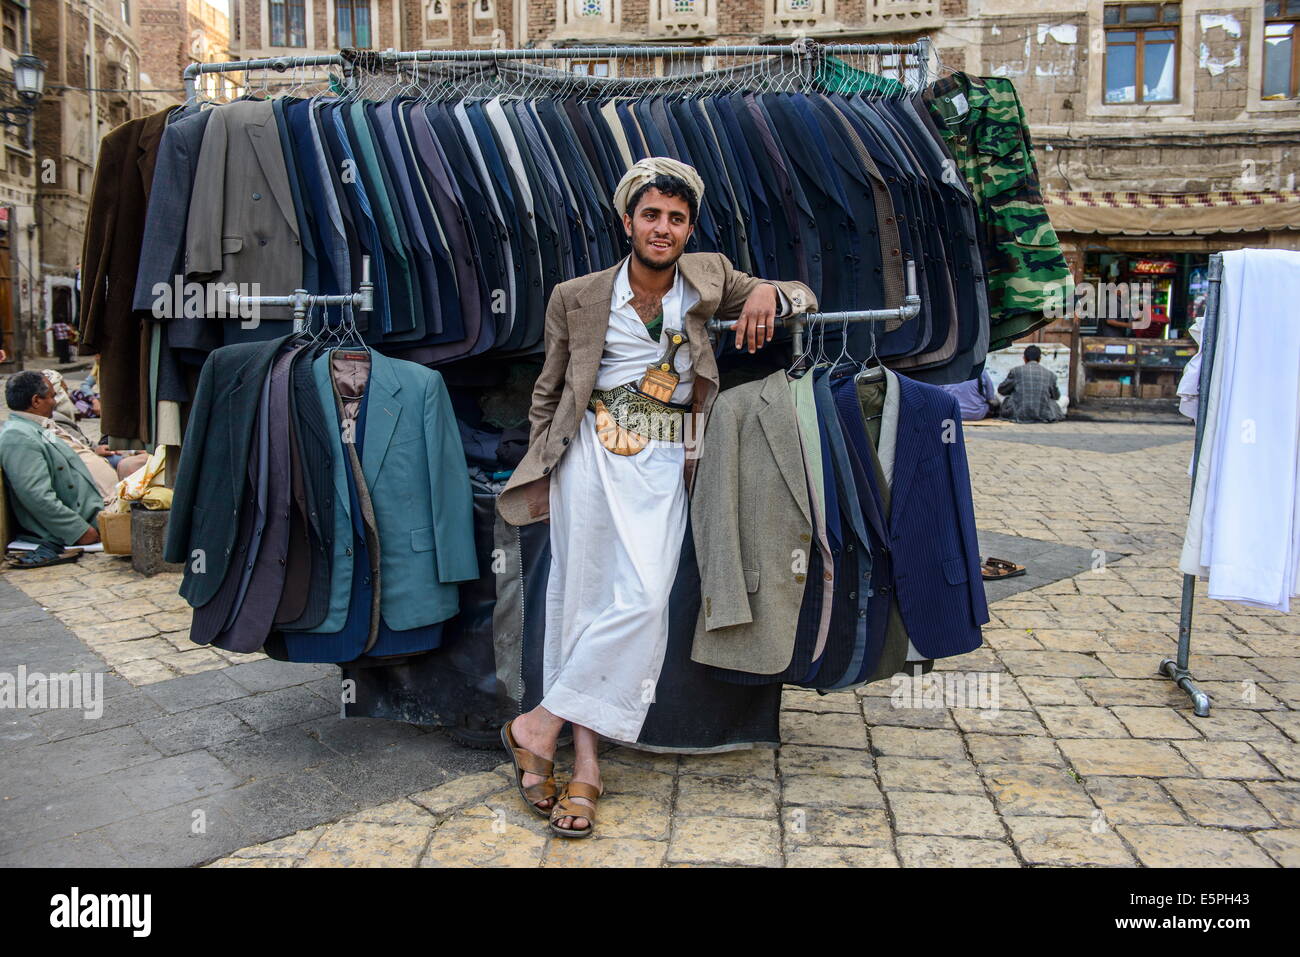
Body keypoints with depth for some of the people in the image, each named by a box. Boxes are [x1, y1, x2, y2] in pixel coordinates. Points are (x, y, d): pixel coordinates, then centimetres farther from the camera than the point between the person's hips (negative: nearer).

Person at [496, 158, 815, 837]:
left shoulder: (708, 277, 9)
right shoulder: (578, 296, 6)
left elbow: (803, 298, 16)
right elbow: (549, 389, 14)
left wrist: (769, 293, -8)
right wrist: (539, 470, 12)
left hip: (664, 464, 1)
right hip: (591, 453, -1)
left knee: (643, 601, -14)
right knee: (585, 595, -5)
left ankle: (539, 724, -1)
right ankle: (586, 762, 6)